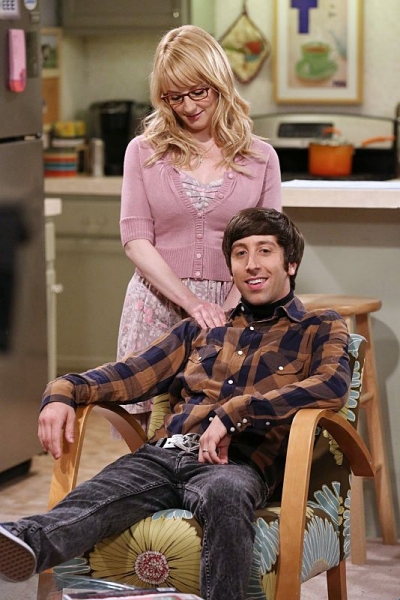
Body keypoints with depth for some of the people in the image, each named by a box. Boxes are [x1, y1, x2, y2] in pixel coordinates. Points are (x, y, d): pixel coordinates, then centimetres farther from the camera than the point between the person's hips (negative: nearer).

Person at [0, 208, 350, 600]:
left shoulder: (320, 329, 17)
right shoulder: (200, 330, 29)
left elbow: (333, 386, -5)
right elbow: (130, 375, 20)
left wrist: (233, 414, -13)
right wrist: (63, 393, -2)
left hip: (236, 463, -2)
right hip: (164, 453, 3)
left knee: (226, 491, -41)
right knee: (92, 499, -31)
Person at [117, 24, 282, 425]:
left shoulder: (260, 158, 8)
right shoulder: (145, 151, 7)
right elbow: (135, 239, -1)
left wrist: (229, 311, -13)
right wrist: (192, 302, -14)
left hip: (229, 310, 0)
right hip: (157, 306, 0)